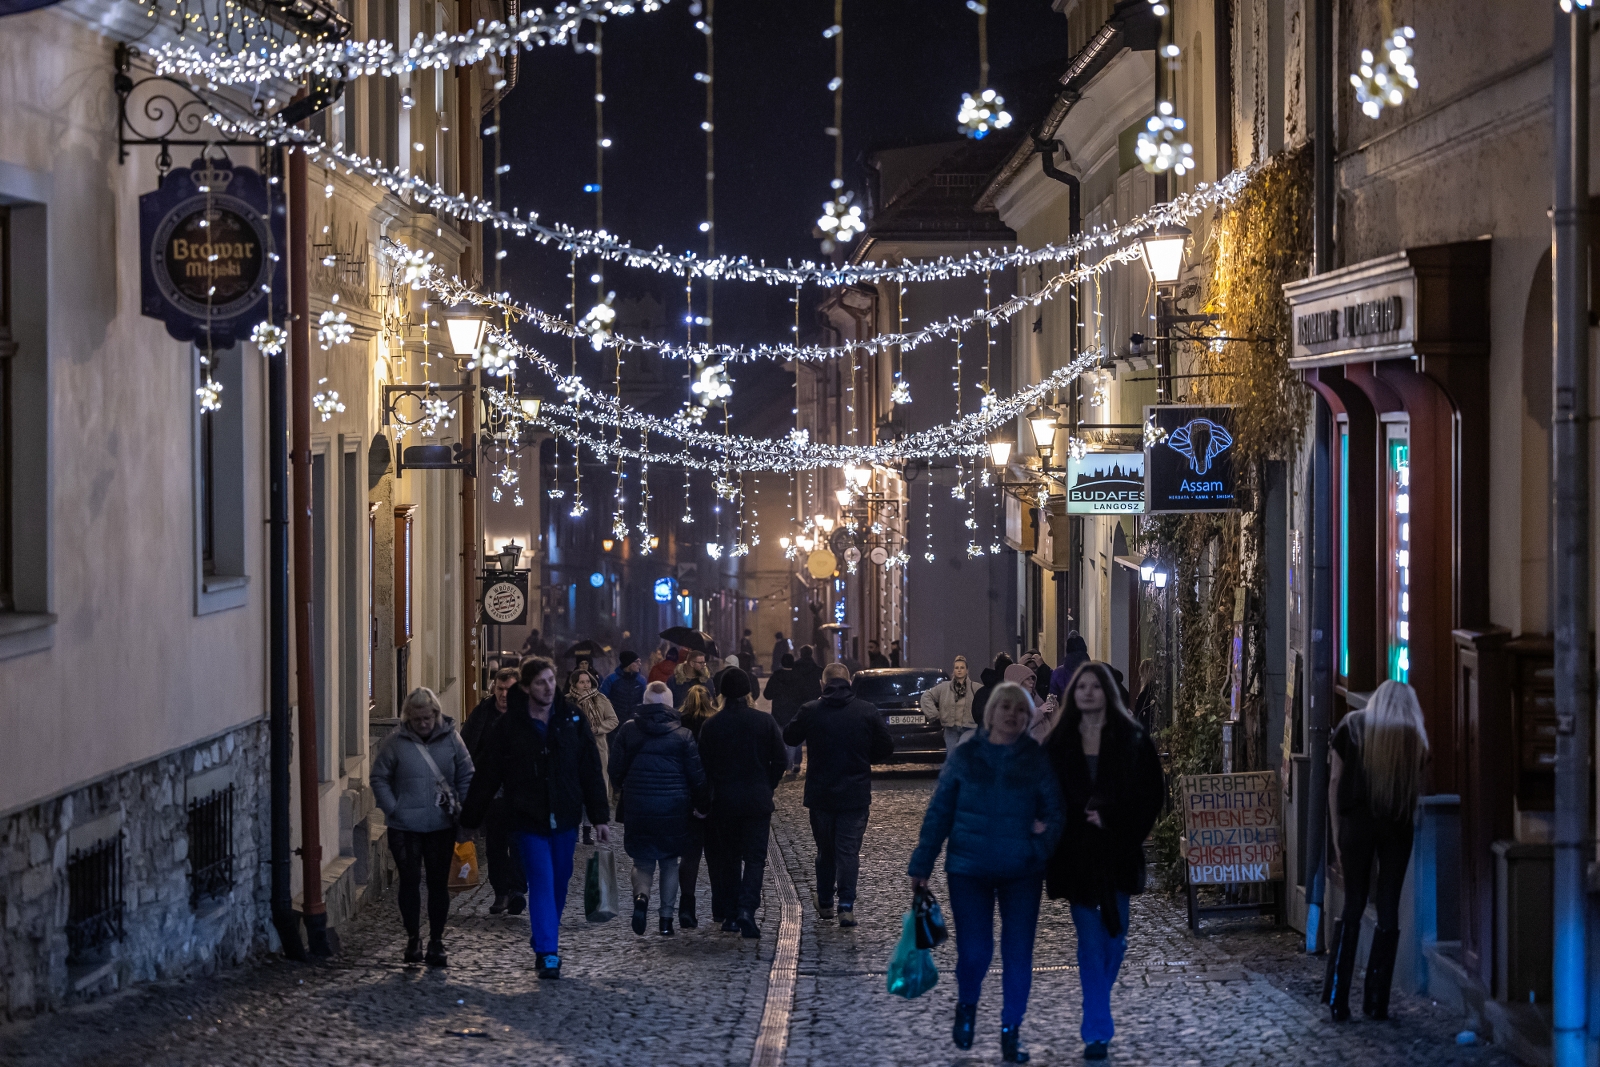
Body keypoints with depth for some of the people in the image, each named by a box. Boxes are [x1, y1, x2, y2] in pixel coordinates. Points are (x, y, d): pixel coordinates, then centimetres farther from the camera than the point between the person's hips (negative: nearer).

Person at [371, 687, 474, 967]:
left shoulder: (451, 739, 0)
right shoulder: (397, 742, -3)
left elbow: (466, 778, 5)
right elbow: (379, 778, 3)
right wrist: (392, 809, -7)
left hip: (442, 826, 1)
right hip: (405, 828, -1)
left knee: (439, 884, 5)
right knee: (410, 881, 3)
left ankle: (436, 943, 13)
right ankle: (413, 939, 17)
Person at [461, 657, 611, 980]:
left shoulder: (573, 720, 2)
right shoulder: (508, 726, -5)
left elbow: (591, 771, 5)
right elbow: (487, 776, -1)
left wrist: (600, 816, 3)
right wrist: (469, 819, 0)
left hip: (565, 819, 3)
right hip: (529, 820, -3)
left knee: (560, 882, 12)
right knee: (542, 883, -10)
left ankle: (544, 939, 32)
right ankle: (547, 953, -10)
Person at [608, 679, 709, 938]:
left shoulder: (628, 732, -2)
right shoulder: (683, 735, -4)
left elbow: (616, 770, 3)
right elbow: (696, 775, -2)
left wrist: (626, 793, 20)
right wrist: (702, 804, 10)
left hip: (637, 807, 0)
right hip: (673, 807, 0)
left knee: (643, 861, 11)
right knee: (669, 862, 13)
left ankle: (641, 896, -20)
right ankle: (666, 918, 11)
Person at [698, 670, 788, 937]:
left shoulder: (711, 725, -5)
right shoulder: (764, 721, -4)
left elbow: (704, 764, -4)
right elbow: (781, 759, -1)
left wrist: (718, 787, 9)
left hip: (723, 802, 1)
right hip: (757, 801, -1)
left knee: (728, 857, 13)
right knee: (755, 858, 2)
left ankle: (730, 915, 15)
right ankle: (747, 909, -17)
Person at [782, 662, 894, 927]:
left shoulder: (810, 711, -8)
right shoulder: (868, 711, -6)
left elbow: (789, 738, 8)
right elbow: (886, 748, -1)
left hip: (820, 794, 1)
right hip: (856, 794, -1)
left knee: (825, 850, 16)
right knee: (849, 850, 1)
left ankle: (825, 902, 23)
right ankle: (846, 905, -8)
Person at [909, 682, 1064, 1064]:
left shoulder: (1038, 760, 0)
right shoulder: (964, 757, 1)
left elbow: (1055, 811, 2)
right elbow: (939, 813, 4)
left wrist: (1043, 843, -17)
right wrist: (922, 864, 3)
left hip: (1021, 873, 1)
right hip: (970, 871, -1)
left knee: (1018, 954, 1)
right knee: (974, 951, -4)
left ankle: (1011, 1031, 16)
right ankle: (966, 1007, 27)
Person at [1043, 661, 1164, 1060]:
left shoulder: (1131, 739, 0)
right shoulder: (1060, 742, 3)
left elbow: (1150, 792, -3)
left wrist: (1110, 817, -12)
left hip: (1117, 850, 0)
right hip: (1075, 852, 0)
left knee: (1114, 937, 7)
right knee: (1090, 940, -3)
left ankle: (1098, 1003, 32)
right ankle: (1097, 1030, -2)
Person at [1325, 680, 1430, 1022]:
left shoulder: (1352, 726, 7)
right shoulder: (1413, 736, 7)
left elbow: (1335, 781, 3)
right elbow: (1417, 785, 3)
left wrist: (1337, 834, 6)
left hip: (1356, 822, 0)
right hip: (1397, 827, 0)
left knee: (1352, 907, 7)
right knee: (1388, 910, 5)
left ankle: (1338, 1002, 3)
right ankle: (1376, 1003, 3)